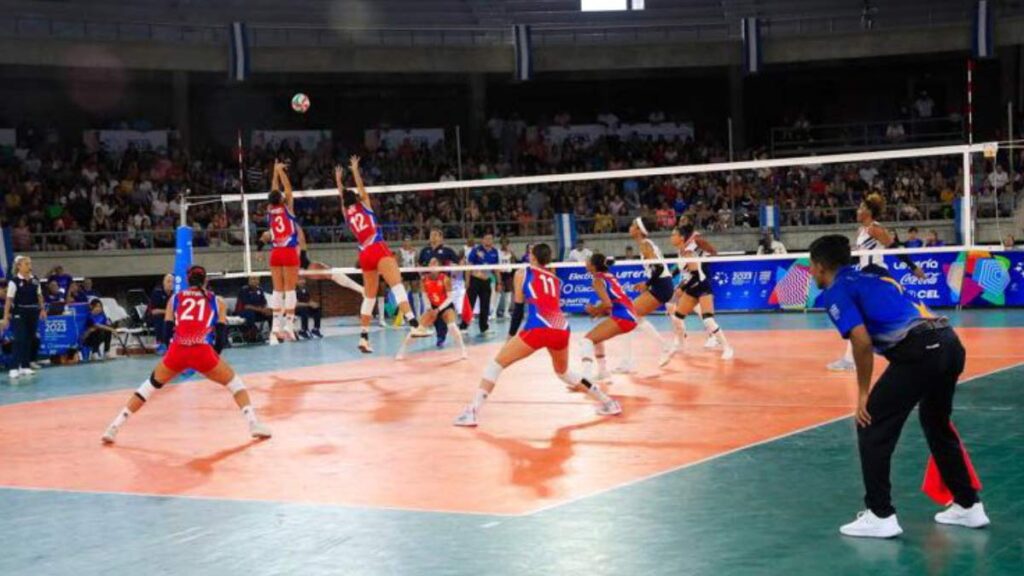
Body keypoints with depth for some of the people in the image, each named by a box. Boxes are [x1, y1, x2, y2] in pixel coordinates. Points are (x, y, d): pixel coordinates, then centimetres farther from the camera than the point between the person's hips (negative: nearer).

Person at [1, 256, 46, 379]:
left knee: (30, 340, 9)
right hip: (19, 313, -5)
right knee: (19, 340, -10)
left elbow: (39, 296, 14)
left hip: (33, 313, 5)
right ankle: (15, 368, -10)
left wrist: (43, 309, 6)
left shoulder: (35, 280, 6)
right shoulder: (14, 282, -10)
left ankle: (26, 366, 17)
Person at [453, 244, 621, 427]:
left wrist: (511, 336, 20)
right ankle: (609, 403, 31)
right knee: (563, 372, 31)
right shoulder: (555, 279, 27)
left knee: (496, 364, 8)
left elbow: (519, 308, 12)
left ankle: (472, 412, -6)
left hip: (538, 328, -5)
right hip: (562, 328, 5)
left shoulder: (522, 274, 15)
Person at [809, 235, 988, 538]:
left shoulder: (836, 291, 3)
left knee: (871, 428, 6)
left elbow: (862, 340, -11)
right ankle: (968, 506, 33)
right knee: (937, 424, 28)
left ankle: (880, 516, 7)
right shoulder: (873, 277, 28)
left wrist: (863, 393, -3)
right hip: (950, 342, 8)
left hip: (918, 351, -8)